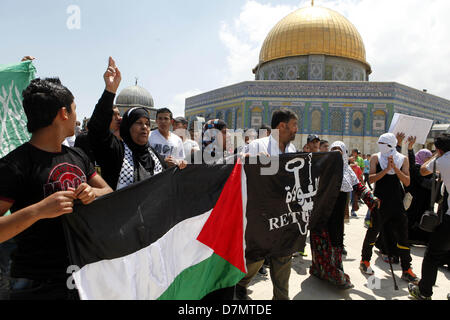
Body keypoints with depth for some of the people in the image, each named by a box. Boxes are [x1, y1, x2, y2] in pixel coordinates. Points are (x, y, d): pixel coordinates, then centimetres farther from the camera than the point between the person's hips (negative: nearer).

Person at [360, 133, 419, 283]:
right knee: (372, 232, 5)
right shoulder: (376, 158, 0)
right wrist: (386, 169, -21)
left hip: (397, 202, 2)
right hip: (380, 201, -2)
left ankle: (406, 270, 15)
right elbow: (371, 178, -10)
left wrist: (395, 168, -16)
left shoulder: (403, 159, 4)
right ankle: (365, 261, 24)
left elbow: (407, 182, -4)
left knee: (403, 234, 3)